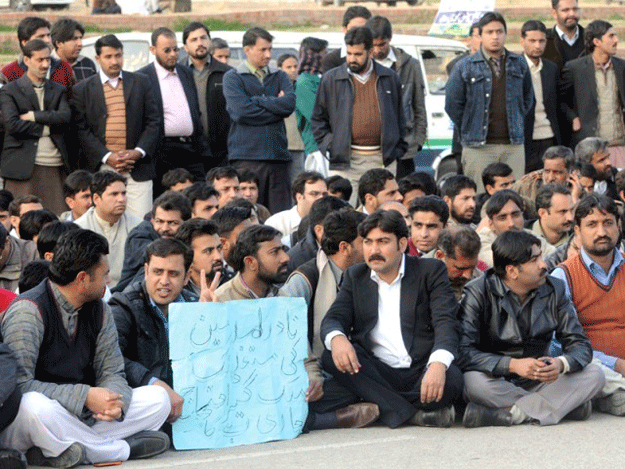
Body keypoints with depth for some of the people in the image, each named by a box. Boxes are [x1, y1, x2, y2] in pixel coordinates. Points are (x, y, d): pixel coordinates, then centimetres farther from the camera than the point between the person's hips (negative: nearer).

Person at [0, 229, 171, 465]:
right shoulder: (28, 311, -17)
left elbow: (112, 373, 6)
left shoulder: (99, 310, 6)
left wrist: (114, 401, -19)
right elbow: (19, 384, -24)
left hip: (80, 417, 6)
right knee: (33, 405, -41)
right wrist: (85, 397, -28)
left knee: (157, 398, -7)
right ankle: (120, 448, -21)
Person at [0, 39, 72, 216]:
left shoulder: (57, 90, 17)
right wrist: (47, 127, -5)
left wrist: (33, 116, -8)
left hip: (56, 167, 4)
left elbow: (65, 116, -2)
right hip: (23, 167, -3)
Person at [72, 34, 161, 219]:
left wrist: (139, 152, -6)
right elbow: (82, 129, 2)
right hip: (101, 167, -1)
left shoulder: (140, 83, 12)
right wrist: (107, 157, -10)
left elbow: (153, 122, 9)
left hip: (138, 167, 1)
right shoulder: (83, 89, 7)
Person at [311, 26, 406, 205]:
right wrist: (329, 147, -1)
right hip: (345, 162, -1)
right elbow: (318, 119, 10)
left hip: (382, 159, 2)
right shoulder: (331, 80, 6)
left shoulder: (390, 79, 10)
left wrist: (398, 150, 8)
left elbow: (400, 118, 16)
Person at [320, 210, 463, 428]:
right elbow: (334, 318, 5)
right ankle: (414, 414, -26)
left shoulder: (430, 271, 5)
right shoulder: (355, 277, 16)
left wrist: (439, 364, -28)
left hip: (422, 371, -3)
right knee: (332, 357, -26)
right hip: (377, 373, 3)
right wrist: (336, 338, -23)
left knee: (452, 380, -34)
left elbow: (445, 322, -7)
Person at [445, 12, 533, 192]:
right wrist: (470, 130, 4)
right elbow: (452, 103, 4)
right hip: (478, 147, -3)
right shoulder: (465, 67, 1)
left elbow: (527, 97, 22)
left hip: (513, 145, 3)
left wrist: (516, 124, 14)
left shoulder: (519, 64, 11)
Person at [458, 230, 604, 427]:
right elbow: (463, 352, -20)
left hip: (538, 381, 4)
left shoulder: (554, 290, 2)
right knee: (474, 381, -37)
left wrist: (561, 364, -24)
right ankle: (568, 404, -27)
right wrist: (512, 365, -32)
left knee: (593, 375, -18)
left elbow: (581, 345, 0)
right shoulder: (478, 293, -10)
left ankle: (514, 414, -30)